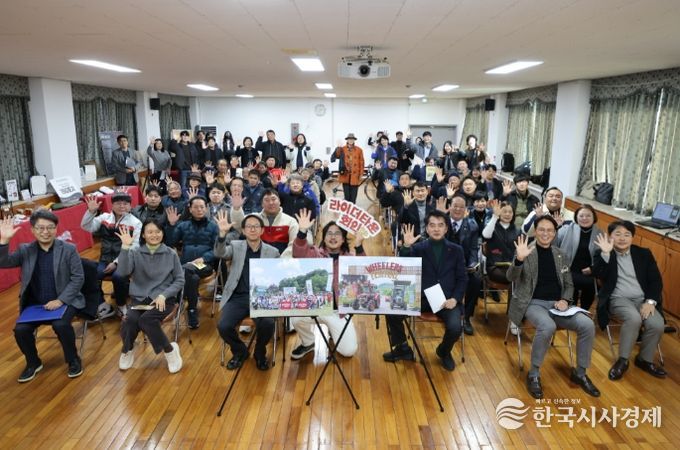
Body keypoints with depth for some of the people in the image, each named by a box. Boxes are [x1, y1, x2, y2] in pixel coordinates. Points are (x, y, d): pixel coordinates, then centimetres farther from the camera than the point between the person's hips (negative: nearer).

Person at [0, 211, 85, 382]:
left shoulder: (69, 249, -4)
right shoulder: (25, 250, 4)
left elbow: (78, 278, -7)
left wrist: (60, 300, -17)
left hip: (64, 301, -3)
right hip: (34, 304, 3)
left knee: (61, 325, -29)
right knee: (20, 330, -18)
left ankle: (73, 359, -1)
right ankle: (33, 363, 12)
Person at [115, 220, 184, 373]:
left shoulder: (171, 254, 2)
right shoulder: (135, 252, 3)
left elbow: (180, 280, 2)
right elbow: (123, 271, -15)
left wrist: (163, 295, -12)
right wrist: (125, 247, -23)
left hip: (164, 298, -1)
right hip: (140, 298, 1)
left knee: (146, 319, -30)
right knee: (130, 321, -29)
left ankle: (170, 350, -6)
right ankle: (127, 350, 5)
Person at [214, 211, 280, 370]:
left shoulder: (273, 252, 9)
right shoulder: (235, 246, 8)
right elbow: (220, 253, -13)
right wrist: (222, 233, -31)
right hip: (238, 297, 1)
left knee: (267, 324, -28)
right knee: (223, 326, -24)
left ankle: (260, 353, 7)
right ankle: (240, 352, 11)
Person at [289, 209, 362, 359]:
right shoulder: (315, 253, 2)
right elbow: (299, 255, -19)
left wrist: (358, 247, -29)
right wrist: (302, 232, -36)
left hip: (338, 309, 1)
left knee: (349, 350, -8)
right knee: (296, 319, -32)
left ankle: (334, 333, 28)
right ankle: (308, 343, 4)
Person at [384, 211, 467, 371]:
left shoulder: (456, 250, 6)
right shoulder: (418, 248, 4)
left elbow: (462, 279, 6)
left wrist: (455, 298, -11)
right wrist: (406, 247, -26)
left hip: (447, 300, 0)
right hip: (422, 298, 1)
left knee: (455, 328, -26)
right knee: (392, 312, -18)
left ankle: (444, 352, 12)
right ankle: (403, 349, 9)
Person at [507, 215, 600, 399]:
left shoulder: (561, 255, 11)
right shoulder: (526, 251, -3)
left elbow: (569, 284, 17)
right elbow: (511, 277, -15)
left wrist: (565, 300, -4)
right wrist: (519, 259, -34)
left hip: (556, 304, 5)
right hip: (533, 303, -5)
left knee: (587, 325, -17)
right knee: (548, 327, -35)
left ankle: (580, 373, 5)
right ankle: (534, 374, -14)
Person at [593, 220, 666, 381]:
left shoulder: (644, 254, 11)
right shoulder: (602, 254, 3)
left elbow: (656, 280, 6)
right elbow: (598, 275, -14)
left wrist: (651, 301, -9)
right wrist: (606, 253, -24)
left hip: (643, 299, 4)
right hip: (618, 299, -3)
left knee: (657, 325, -24)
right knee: (634, 318, -33)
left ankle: (645, 359, 4)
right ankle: (622, 360, -16)